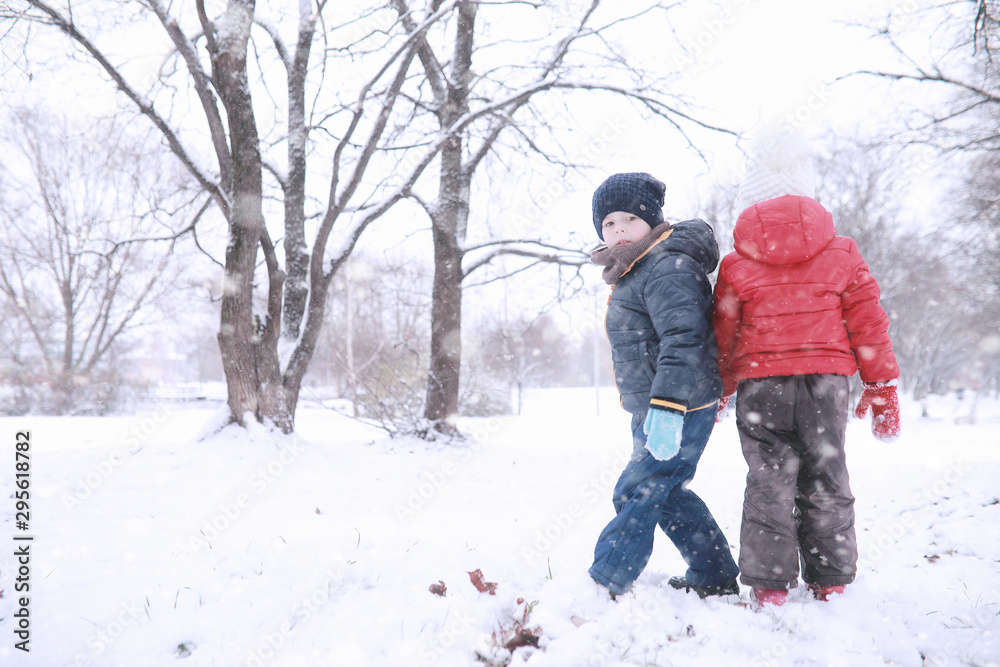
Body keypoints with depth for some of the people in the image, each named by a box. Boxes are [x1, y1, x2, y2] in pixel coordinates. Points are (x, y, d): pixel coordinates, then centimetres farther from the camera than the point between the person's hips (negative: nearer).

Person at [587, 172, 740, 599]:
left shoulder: (667, 268, -18)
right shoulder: (633, 272, 16)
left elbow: (684, 337, -28)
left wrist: (668, 406, -35)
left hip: (678, 413, -11)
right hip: (652, 410, 11)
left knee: (636, 495, -6)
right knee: (666, 494, 19)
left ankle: (603, 587, 4)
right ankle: (715, 578, 31)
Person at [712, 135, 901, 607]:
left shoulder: (735, 264, 1)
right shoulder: (841, 253, 5)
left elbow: (724, 337, 6)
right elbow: (867, 321, 6)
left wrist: (719, 392, 19)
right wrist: (882, 385, 13)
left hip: (760, 385, -1)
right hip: (827, 379, 2)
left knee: (769, 483, 5)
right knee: (826, 481, 13)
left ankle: (770, 585, 9)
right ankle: (831, 581, 21)